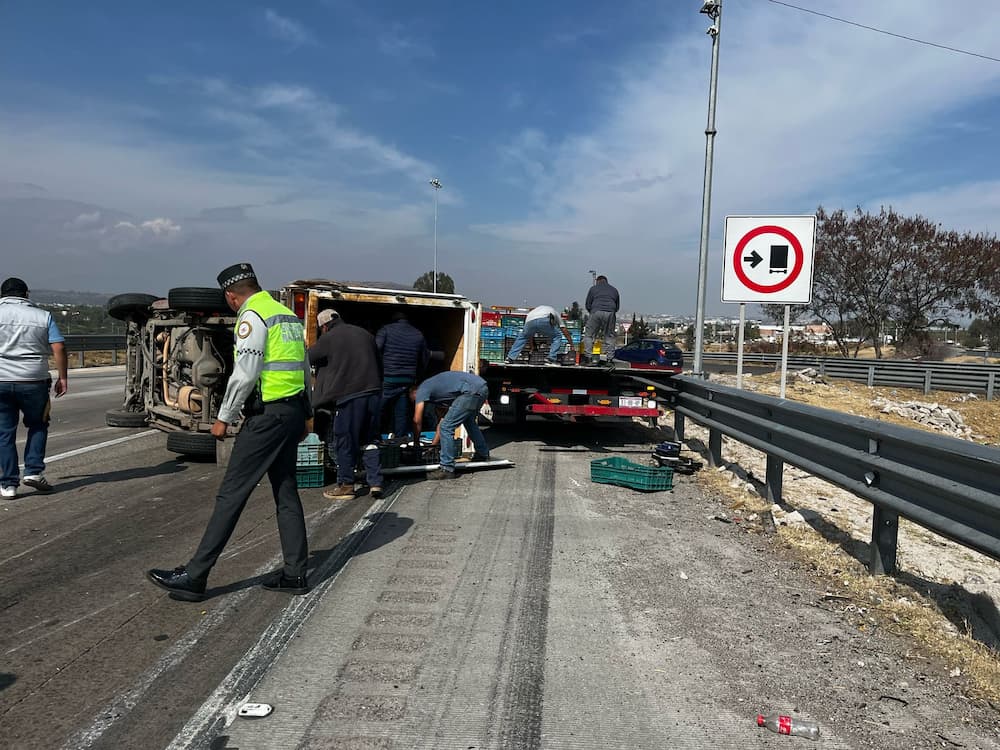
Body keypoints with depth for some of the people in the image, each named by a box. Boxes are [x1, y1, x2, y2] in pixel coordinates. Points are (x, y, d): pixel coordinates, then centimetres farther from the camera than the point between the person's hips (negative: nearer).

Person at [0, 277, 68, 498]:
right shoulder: (42, 316, 5)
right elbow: (59, 347, -3)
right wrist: (62, 378, 4)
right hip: (33, 381, 0)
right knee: (38, 425, 19)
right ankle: (33, 471, 7)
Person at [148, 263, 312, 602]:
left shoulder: (252, 317, -9)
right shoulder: (288, 314, 16)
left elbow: (245, 374, -16)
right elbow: (304, 369, 19)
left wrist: (224, 417, -7)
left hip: (266, 415, -8)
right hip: (293, 412, 9)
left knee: (231, 494, -4)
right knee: (286, 493, 13)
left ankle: (194, 576, 3)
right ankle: (295, 573, 17)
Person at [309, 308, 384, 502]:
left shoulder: (328, 338, -1)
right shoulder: (364, 334, 15)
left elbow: (308, 359, 8)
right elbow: (377, 361, 20)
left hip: (348, 395, -5)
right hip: (373, 391, 6)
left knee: (345, 442, 5)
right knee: (370, 440, 13)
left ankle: (346, 485, 12)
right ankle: (375, 482, 9)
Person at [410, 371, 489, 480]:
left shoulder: (422, 389, 8)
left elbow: (417, 420, 5)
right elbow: (443, 419, 34)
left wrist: (416, 443, 19)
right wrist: (433, 445, 35)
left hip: (472, 390, -10)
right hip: (483, 387, 10)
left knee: (446, 428, -4)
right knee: (469, 421, 34)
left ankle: (447, 469, -2)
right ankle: (483, 454, 48)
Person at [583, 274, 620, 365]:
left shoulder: (593, 288, 18)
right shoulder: (614, 290, 26)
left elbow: (588, 305, 16)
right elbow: (617, 306, 27)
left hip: (597, 312, -2)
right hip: (610, 313, 2)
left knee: (589, 335, 5)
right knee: (610, 336, 11)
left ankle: (587, 357, -4)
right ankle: (609, 358, 6)